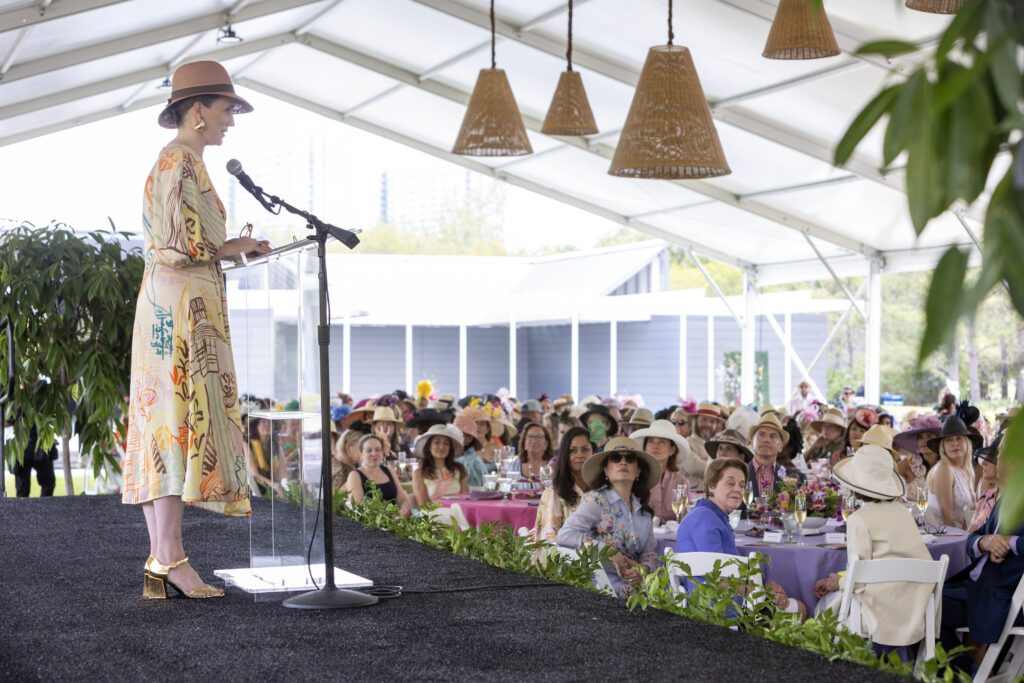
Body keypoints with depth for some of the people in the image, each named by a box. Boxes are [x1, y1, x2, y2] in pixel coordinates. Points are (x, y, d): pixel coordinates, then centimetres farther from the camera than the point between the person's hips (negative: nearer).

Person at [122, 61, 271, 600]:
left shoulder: (174, 161, 22)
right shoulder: (181, 161, -9)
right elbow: (184, 241, -17)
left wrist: (230, 248, 15)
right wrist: (237, 247, -3)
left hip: (169, 306, 10)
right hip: (184, 305, -10)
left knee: (162, 431, 5)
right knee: (181, 421, -12)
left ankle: (159, 566, 5)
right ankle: (170, 559, -14)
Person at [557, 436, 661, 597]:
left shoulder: (643, 509, 15)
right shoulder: (596, 500, -4)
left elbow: (650, 551, 17)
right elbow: (565, 535, -15)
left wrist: (643, 569, -6)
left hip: (634, 585, 5)